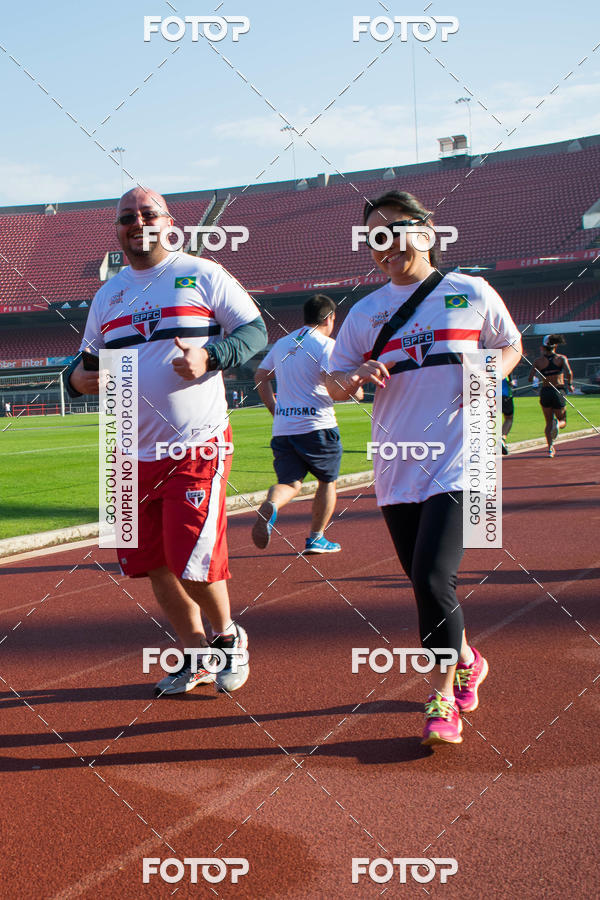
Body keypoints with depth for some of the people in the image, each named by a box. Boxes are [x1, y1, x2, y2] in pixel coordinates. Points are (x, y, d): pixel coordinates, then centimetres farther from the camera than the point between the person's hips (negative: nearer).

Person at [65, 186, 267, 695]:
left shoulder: (203, 275, 0)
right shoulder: (107, 295, 15)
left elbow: (255, 331, -2)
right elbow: (90, 361, 22)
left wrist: (209, 356, -18)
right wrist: (78, 377, -2)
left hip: (198, 447, -6)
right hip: (133, 455, 6)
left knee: (193, 560, -10)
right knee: (153, 561, 9)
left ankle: (227, 636, 19)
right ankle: (197, 656, 27)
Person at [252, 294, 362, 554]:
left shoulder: (282, 343, 15)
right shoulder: (326, 344, -6)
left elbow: (260, 376, 22)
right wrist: (356, 390, -2)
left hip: (282, 427, 5)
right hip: (317, 426, -5)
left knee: (290, 482, 3)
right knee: (327, 481, 14)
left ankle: (270, 505, -31)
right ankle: (316, 539, 17)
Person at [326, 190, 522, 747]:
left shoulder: (470, 293, 4)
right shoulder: (365, 312, 10)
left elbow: (510, 346, 16)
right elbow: (333, 382, 11)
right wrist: (353, 378, -12)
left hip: (455, 462, -4)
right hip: (396, 467, 4)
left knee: (432, 578, -16)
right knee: (424, 582, 11)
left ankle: (442, 698, 0)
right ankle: (465, 661, 38)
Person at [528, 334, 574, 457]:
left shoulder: (539, 361, 1)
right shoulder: (561, 358, -1)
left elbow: (530, 378, -5)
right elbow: (569, 373, -17)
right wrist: (569, 384, 0)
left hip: (545, 392, 1)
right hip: (559, 392, -1)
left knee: (549, 423, 15)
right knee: (563, 421, 14)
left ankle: (550, 448, 0)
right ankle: (557, 423, -24)